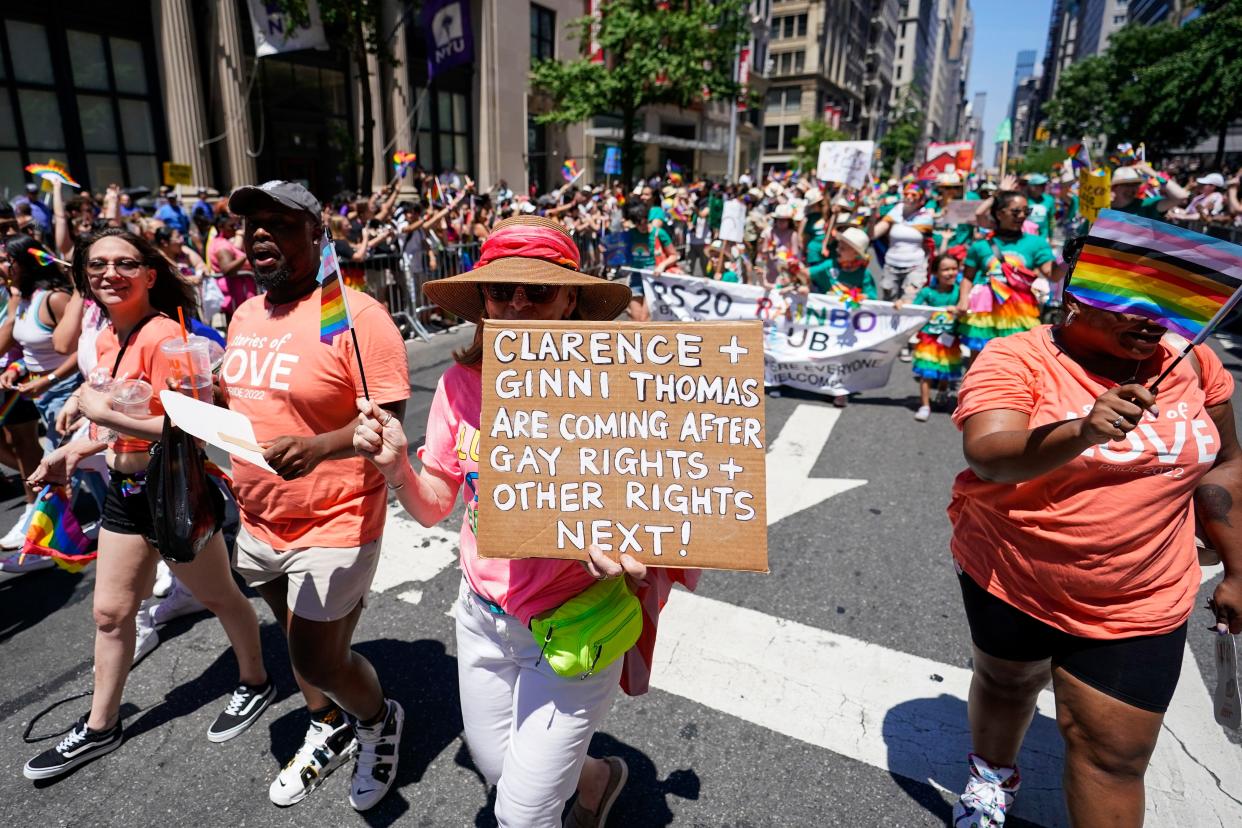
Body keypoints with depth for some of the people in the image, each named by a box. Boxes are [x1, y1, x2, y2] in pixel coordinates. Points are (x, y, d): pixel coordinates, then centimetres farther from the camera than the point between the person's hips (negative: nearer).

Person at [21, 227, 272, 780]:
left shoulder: (164, 335, -21)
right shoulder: (107, 339, 5)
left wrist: (102, 412, -24)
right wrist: (78, 450, 7)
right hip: (125, 489, 8)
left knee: (217, 596, 12)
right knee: (110, 611, 18)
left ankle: (255, 685, 35)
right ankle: (100, 727, 37)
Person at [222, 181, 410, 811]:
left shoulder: (356, 316, -18)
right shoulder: (245, 315, 7)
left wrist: (319, 447, -36)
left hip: (334, 526, -7)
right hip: (258, 523, 8)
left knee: (318, 660, 3)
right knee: (300, 641, 23)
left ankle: (380, 719, 35)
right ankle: (329, 732, 49)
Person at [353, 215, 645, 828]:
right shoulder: (462, 384, -10)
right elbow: (433, 507, 0)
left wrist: (627, 547, -35)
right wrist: (396, 467, -19)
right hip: (483, 616, 5)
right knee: (496, 769, 26)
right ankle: (596, 776, 59)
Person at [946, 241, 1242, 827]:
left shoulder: (1190, 360, -3)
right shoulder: (1016, 358, -16)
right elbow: (986, 455, -30)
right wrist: (1082, 433, -45)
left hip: (1138, 605, 2)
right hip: (1007, 579, -2)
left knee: (1114, 756, 7)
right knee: (1007, 684, 23)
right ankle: (992, 776, 53)